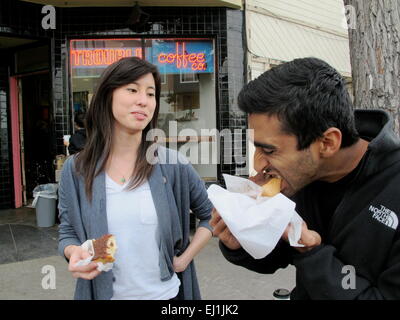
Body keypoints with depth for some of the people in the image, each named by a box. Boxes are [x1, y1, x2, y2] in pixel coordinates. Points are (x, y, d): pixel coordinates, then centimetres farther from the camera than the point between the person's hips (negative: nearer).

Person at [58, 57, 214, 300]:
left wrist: (185, 259, -7)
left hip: (166, 292, 0)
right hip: (104, 293, 1)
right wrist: (73, 251, -20)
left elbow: (212, 214, 1)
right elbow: (68, 233, 1)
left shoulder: (172, 164, -11)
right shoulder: (76, 170, -8)